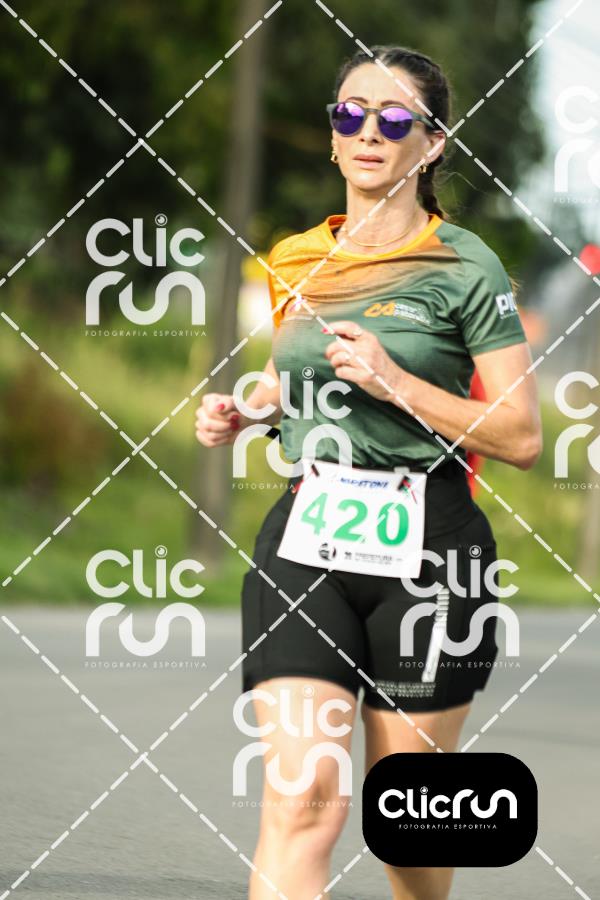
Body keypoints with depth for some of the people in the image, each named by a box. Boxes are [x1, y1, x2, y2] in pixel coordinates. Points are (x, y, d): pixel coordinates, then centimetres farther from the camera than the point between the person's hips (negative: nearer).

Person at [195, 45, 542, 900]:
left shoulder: (466, 268, -4)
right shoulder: (295, 263, 11)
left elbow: (522, 437, -6)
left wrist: (398, 384, -16)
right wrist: (246, 411, 7)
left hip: (426, 545, -3)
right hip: (306, 533, 3)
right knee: (303, 801, -14)